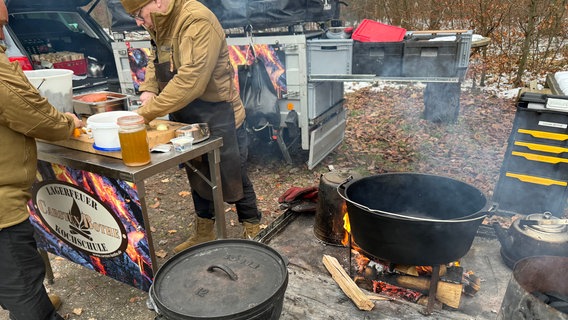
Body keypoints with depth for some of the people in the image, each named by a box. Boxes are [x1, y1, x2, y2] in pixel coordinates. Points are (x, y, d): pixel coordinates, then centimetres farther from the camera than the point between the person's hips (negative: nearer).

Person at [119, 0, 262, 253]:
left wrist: (146, 113, -28)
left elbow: (190, 81, -32)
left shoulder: (197, 21, -23)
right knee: (198, 177, 19)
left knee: (234, 180, 7)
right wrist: (148, 89, -3)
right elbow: (155, 61, 18)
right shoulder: (161, 24, 6)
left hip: (219, 120, -8)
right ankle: (203, 234, 39)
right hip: (187, 120, 9)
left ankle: (252, 232, 31)